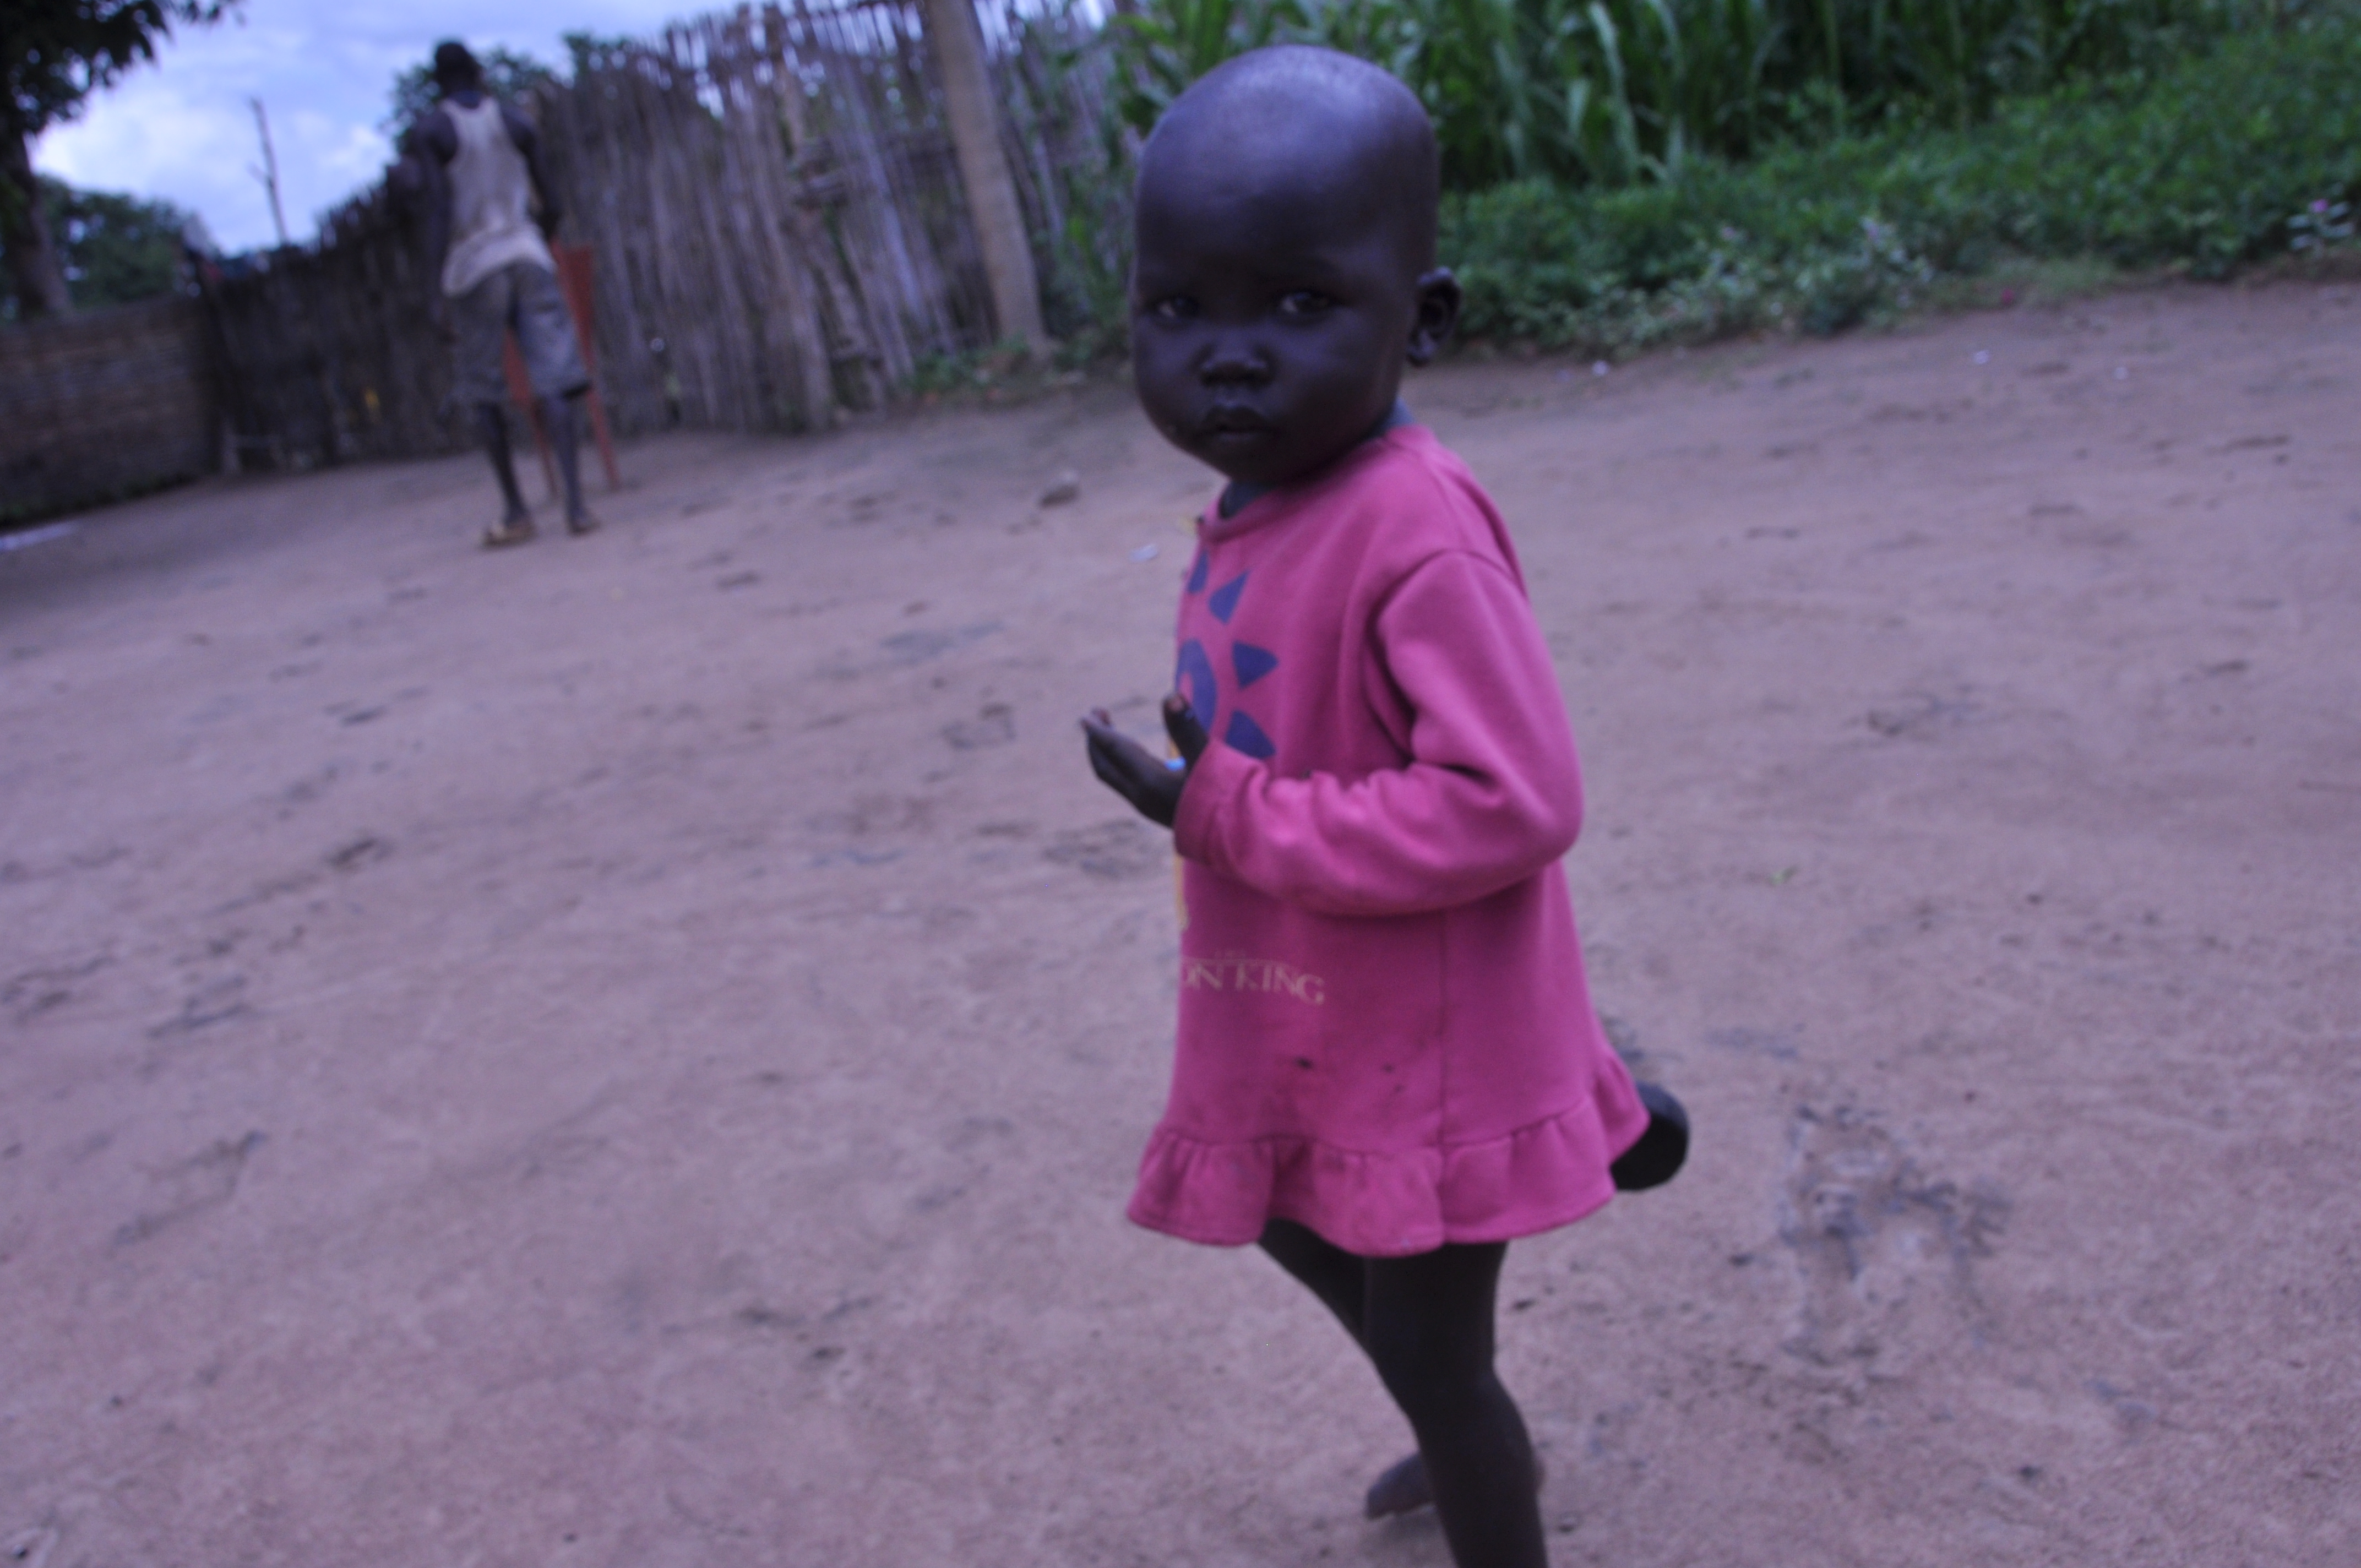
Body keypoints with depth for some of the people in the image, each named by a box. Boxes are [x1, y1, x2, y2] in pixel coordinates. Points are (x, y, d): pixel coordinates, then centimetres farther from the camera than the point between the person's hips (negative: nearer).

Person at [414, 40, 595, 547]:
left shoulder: (431, 131, 0)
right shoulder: (516, 121, 10)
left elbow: (439, 210, -10)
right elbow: (549, 203, 11)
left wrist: (438, 292, -10)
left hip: (474, 267, -2)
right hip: (527, 255, 2)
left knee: (483, 393, 9)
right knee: (551, 381, -5)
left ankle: (515, 510, 9)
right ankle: (575, 503, -17)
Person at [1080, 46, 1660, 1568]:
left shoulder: (1417, 531, -29)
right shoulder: (1254, 514, -2)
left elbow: (1512, 804, -34)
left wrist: (1227, 816, -29)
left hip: (1426, 1045, -10)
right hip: (1305, 1032, 10)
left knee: (1427, 1352, 9)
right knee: (1299, 1228, 32)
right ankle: (1470, 1440, 58)